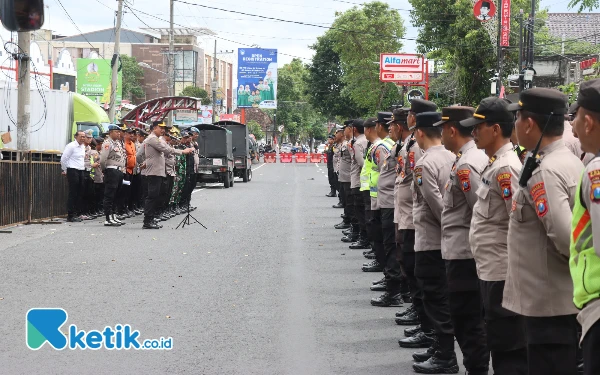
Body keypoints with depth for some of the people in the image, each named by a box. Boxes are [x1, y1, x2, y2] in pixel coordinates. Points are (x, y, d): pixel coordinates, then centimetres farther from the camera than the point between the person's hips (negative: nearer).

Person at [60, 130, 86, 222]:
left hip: (81, 171, 8)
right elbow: (63, 159, -9)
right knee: (73, 194, -8)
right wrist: (65, 171, -2)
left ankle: (76, 214, 15)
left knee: (79, 194, 9)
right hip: (73, 171, -8)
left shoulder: (83, 147, 14)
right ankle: (70, 216, -6)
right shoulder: (71, 146, -10)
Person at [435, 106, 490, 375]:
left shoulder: (465, 165, -17)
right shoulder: (477, 157, 11)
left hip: (463, 254, -10)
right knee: (473, 320, 15)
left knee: (466, 320, -2)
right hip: (466, 252, 10)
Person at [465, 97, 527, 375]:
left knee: (507, 347, -2)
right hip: (491, 269, 10)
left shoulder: (505, 168, -17)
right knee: (498, 342, 16)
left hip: (502, 271, -10)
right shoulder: (494, 164, 13)